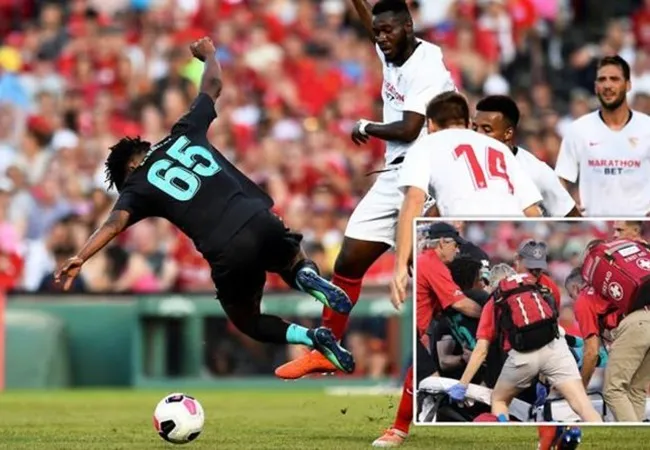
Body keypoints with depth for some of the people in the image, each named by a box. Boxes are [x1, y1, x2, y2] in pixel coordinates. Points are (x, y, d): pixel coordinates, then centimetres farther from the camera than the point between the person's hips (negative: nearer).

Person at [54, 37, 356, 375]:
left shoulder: (139, 186, 7)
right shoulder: (184, 134, 18)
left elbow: (115, 222, -11)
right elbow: (212, 84, 30)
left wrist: (80, 258, -22)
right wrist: (208, 54, 50)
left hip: (228, 254, -4)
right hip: (261, 222, 4)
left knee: (247, 320, 24)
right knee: (295, 263, 38)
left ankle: (311, 337, -6)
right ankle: (308, 276, -3)